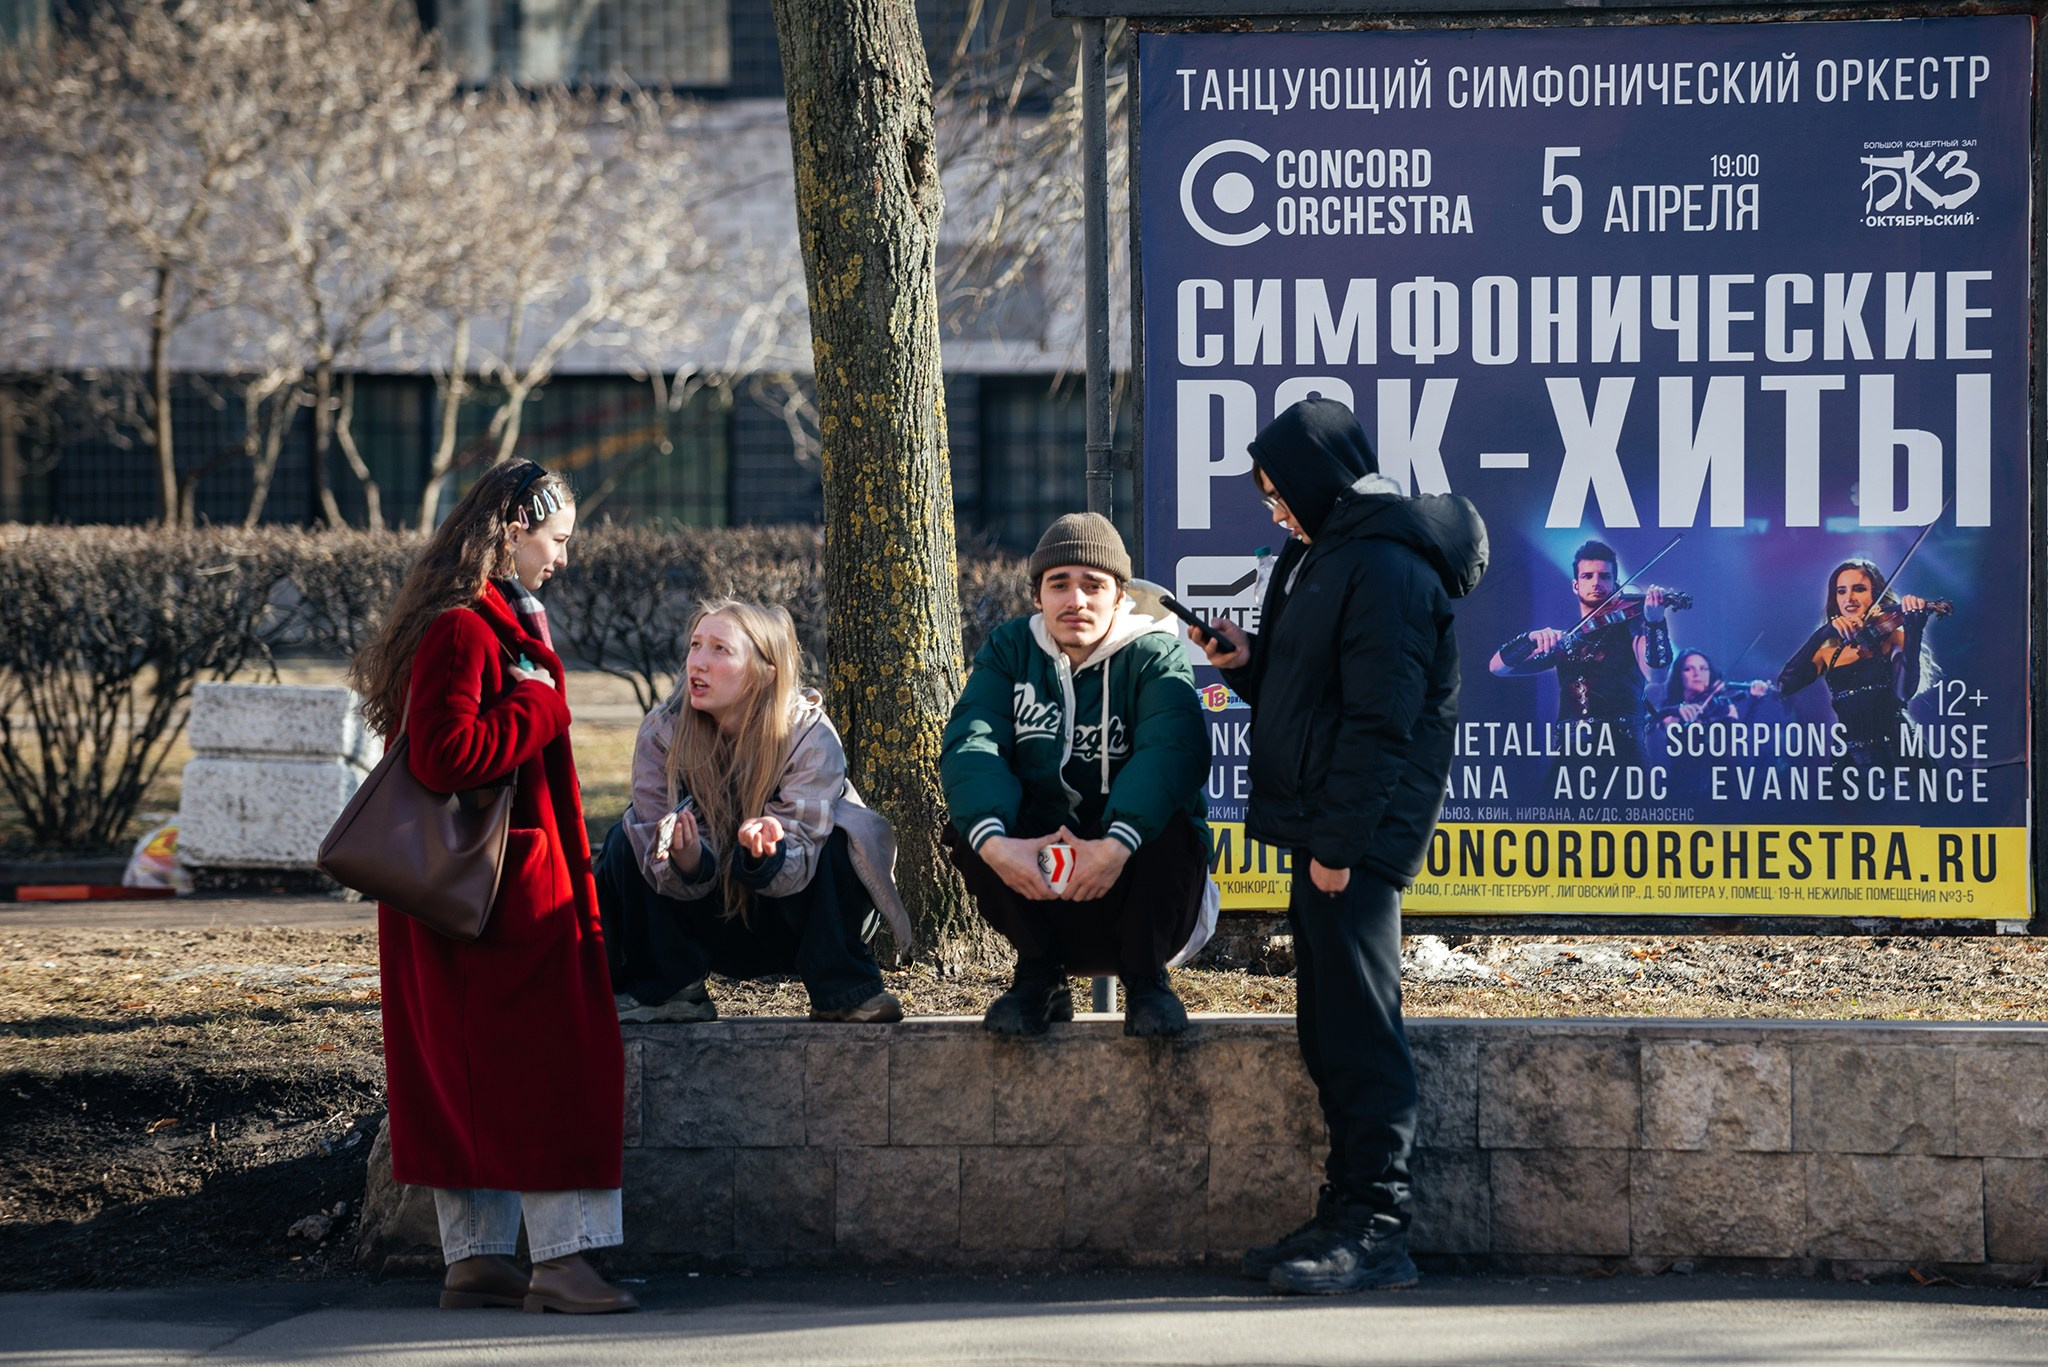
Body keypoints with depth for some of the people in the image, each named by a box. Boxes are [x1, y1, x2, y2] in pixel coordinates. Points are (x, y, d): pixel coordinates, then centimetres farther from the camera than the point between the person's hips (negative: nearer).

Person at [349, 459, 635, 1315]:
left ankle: (473, 1260, 13)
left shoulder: (499, 621, 16)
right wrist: (540, 706, -15)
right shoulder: (462, 630, -17)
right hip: (503, 888, -10)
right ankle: (559, 1256, -5)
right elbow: (447, 755, -26)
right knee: (547, 1059, -7)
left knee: (466, 1072, 10)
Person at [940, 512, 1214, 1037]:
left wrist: (1118, 843, -45)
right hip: (1032, 868, 2)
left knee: (1168, 821, -33)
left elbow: (1171, 753, -27)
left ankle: (1146, 976, -9)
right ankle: (1039, 972, -7)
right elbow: (970, 744, -16)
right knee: (967, 823, -24)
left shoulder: (1157, 655, -7)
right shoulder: (1010, 650, 2)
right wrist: (994, 841, -37)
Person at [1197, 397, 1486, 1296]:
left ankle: (1378, 1228, -10)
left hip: (1359, 835, -11)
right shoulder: (1327, 556, 18)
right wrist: (1249, 661, 9)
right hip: (1322, 827, 11)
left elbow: (1381, 717, -20)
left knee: (1358, 1026, -10)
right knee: (1328, 1030, 13)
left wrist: (1340, 841, -21)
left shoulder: (1385, 567, -15)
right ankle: (1348, 1213, 18)